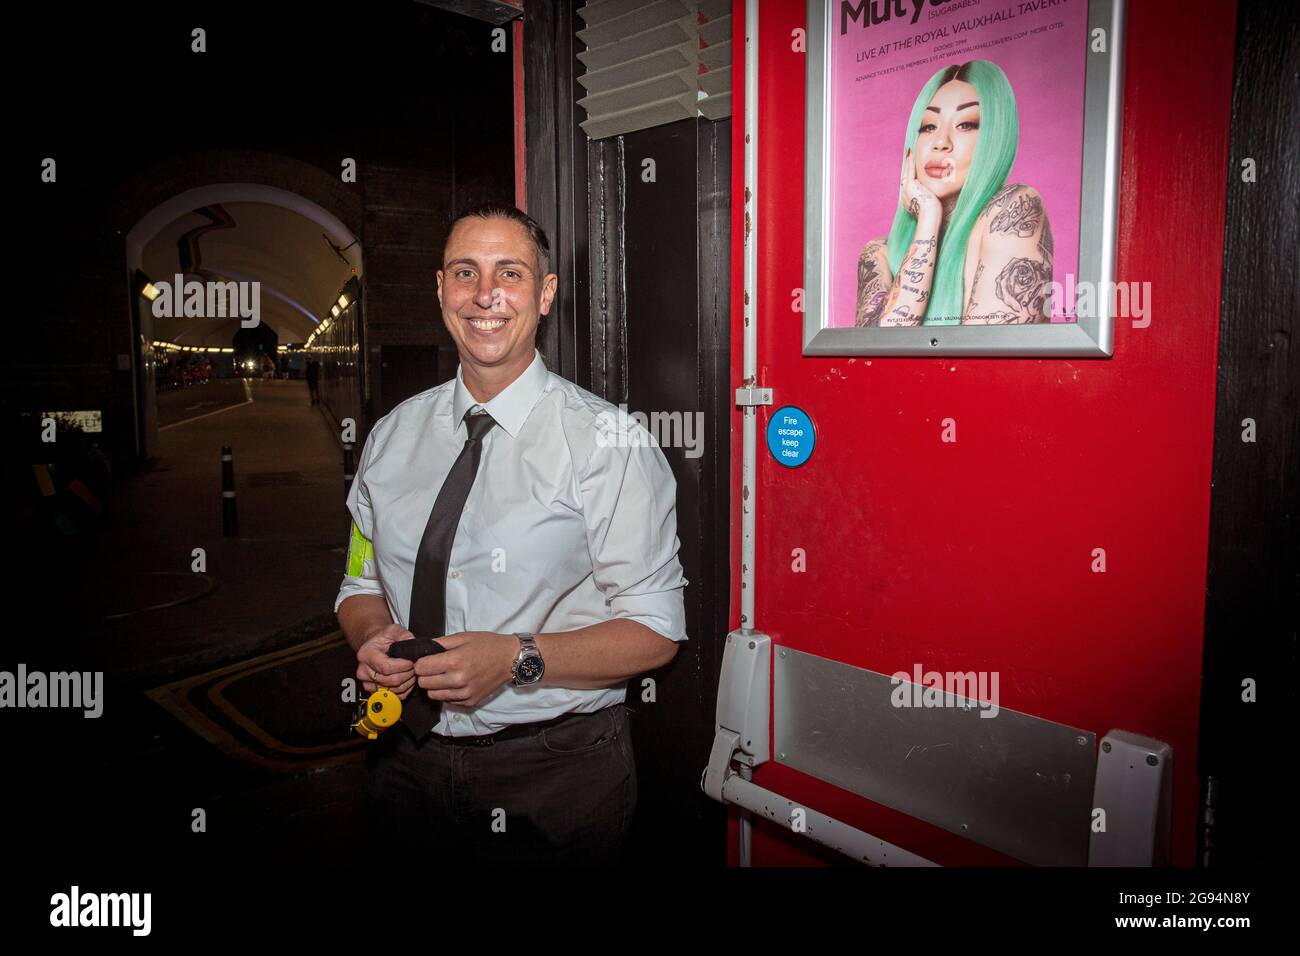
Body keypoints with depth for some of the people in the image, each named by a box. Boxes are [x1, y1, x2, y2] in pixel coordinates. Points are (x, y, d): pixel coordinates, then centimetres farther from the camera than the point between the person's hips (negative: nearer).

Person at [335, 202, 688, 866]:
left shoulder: (607, 441, -13)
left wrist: (517, 659, -25)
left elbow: (653, 630, -13)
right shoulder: (392, 436, 3)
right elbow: (360, 585, 11)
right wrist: (373, 637, -11)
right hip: (408, 760, 4)